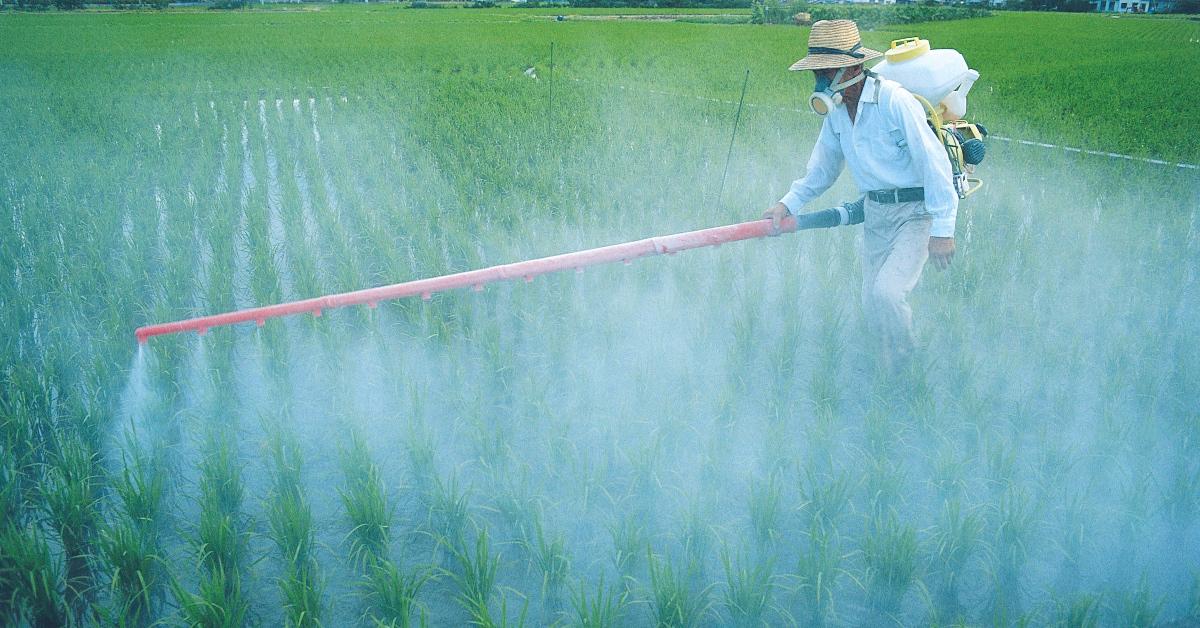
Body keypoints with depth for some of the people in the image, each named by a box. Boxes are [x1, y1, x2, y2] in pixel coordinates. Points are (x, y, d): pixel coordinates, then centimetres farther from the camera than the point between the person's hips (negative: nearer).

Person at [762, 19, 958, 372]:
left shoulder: (895, 101, -20)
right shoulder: (836, 110, 3)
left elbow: (934, 163, -20)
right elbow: (823, 168, 15)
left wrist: (942, 230, -21)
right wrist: (788, 204, 3)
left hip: (915, 213, -7)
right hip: (874, 213, 7)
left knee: (886, 292, -23)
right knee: (873, 311, 10)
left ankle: (907, 367, 6)